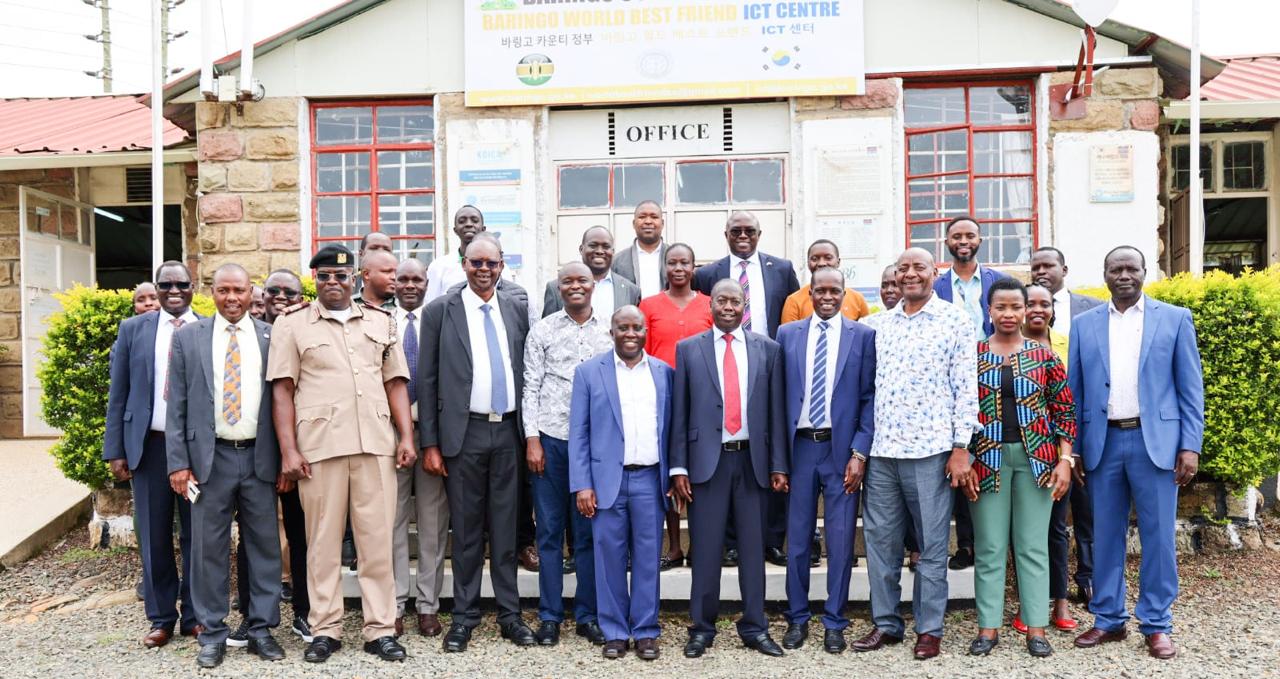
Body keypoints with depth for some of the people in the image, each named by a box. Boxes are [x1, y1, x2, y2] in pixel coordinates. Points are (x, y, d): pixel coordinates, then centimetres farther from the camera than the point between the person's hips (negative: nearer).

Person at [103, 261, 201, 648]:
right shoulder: (132, 330, 6)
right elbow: (118, 394, 6)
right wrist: (115, 450, 1)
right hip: (149, 445, 1)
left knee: (196, 533, 6)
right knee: (154, 535, 7)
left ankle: (195, 615, 18)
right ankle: (161, 618, 20)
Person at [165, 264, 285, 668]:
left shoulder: (271, 337, 4)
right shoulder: (188, 337, 5)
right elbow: (177, 406, 4)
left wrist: (285, 458, 0)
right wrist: (178, 463, -3)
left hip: (259, 457, 0)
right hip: (209, 457, 0)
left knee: (264, 545, 6)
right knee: (209, 547, 6)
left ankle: (261, 629, 18)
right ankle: (212, 634, 18)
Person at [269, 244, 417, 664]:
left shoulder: (380, 322, 14)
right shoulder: (292, 325, 7)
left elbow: (396, 382, 12)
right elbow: (282, 390, 2)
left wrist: (406, 436, 3)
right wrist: (288, 450, -5)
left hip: (376, 443, 2)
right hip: (318, 446, -2)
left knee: (378, 539, 4)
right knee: (323, 540, 5)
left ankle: (380, 629, 12)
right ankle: (325, 630, 16)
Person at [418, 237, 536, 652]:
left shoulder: (517, 311, 9)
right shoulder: (440, 311, 1)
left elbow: (526, 372, 11)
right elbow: (427, 380, 0)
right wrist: (429, 443, -4)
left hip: (508, 431, 2)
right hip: (463, 433, -2)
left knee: (506, 527, 9)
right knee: (466, 529, 6)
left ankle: (510, 614, 19)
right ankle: (464, 617, 18)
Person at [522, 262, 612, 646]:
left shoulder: (609, 333, 7)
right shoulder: (542, 331, 4)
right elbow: (531, 387, 2)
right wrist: (532, 439, -5)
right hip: (550, 438, -1)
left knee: (589, 531, 6)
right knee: (549, 529, 6)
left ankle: (587, 615, 17)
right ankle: (550, 616, 15)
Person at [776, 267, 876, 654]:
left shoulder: (863, 336, 1)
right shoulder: (787, 334, 6)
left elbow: (870, 398, 0)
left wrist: (859, 452, -8)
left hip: (842, 449, -1)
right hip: (800, 446, 2)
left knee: (841, 539, 5)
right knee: (797, 537, 8)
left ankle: (834, 622, 19)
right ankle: (797, 618, 22)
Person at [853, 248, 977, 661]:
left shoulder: (955, 320, 0)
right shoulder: (879, 323, 11)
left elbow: (966, 387, -3)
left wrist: (960, 448, -8)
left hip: (930, 450, -4)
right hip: (882, 450, 4)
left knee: (932, 545, 5)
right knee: (879, 540, 9)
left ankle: (929, 629, 18)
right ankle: (885, 624, 22)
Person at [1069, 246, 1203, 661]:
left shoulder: (1175, 318, 5)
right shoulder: (1084, 324, 9)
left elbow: (1190, 387, 2)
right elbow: (1075, 389, 9)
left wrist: (1191, 445, -5)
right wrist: (1072, 448, 5)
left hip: (1155, 441, -2)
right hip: (1104, 442, 2)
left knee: (1158, 536, 4)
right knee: (1105, 536, 9)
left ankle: (1156, 625, 16)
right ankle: (1108, 620, 20)